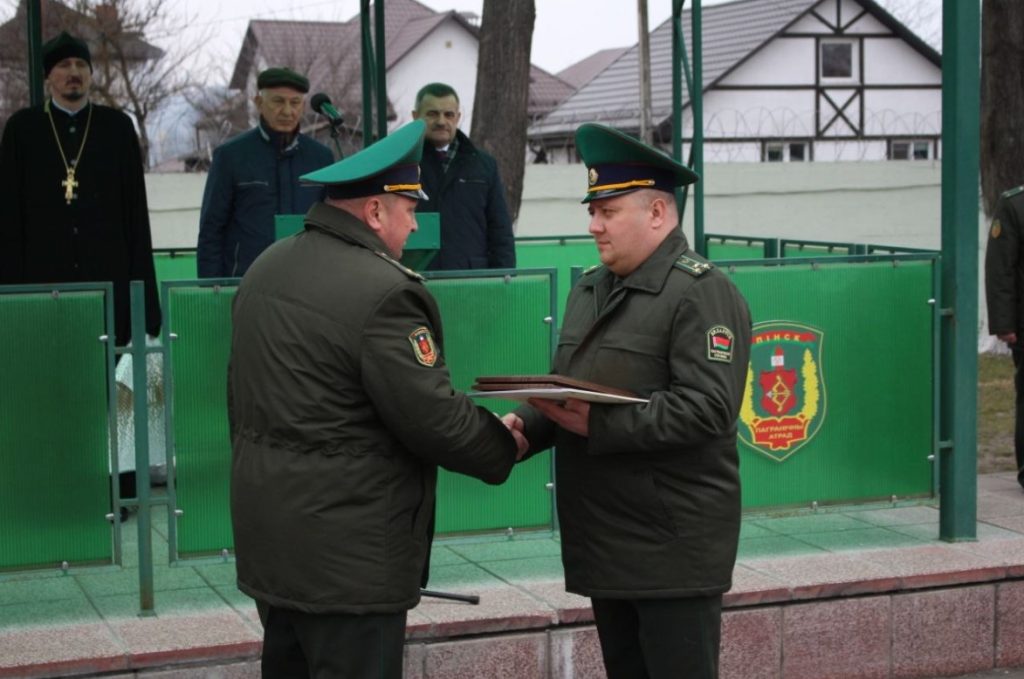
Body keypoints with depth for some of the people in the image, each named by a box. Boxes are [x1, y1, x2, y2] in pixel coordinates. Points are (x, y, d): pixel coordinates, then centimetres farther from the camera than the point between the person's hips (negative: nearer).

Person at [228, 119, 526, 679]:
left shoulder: (265, 269, 8)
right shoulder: (384, 291, -19)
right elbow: (433, 416, -18)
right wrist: (505, 446, -1)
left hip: (266, 537, 9)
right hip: (345, 551, -9)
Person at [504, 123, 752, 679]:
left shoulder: (702, 293, -11)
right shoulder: (590, 288, 16)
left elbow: (708, 408, -22)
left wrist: (599, 425, -25)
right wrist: (526, 425, 1)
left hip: (674, 550, -8)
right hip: (607, 543, 8)